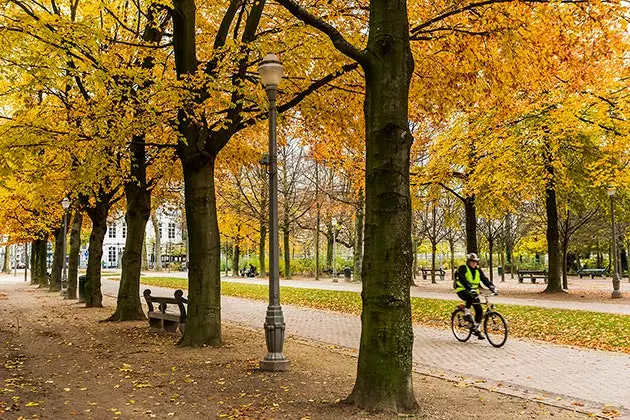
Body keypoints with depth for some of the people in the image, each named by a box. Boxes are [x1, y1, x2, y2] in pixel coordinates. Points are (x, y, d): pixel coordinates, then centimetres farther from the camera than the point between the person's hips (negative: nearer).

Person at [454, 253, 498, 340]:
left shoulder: (478, 270, 5)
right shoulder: (463, 269, -12)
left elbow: (485, 279, -4)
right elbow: (463, 280, -27)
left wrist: (493, 287, -21)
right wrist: (470, 288, -43)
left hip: (473, 291, 6)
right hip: (462, 290, -6)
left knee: (479, 310, -3)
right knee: (470, 297, -40)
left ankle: (477, 329, 10)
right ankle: (467, 313, -17)